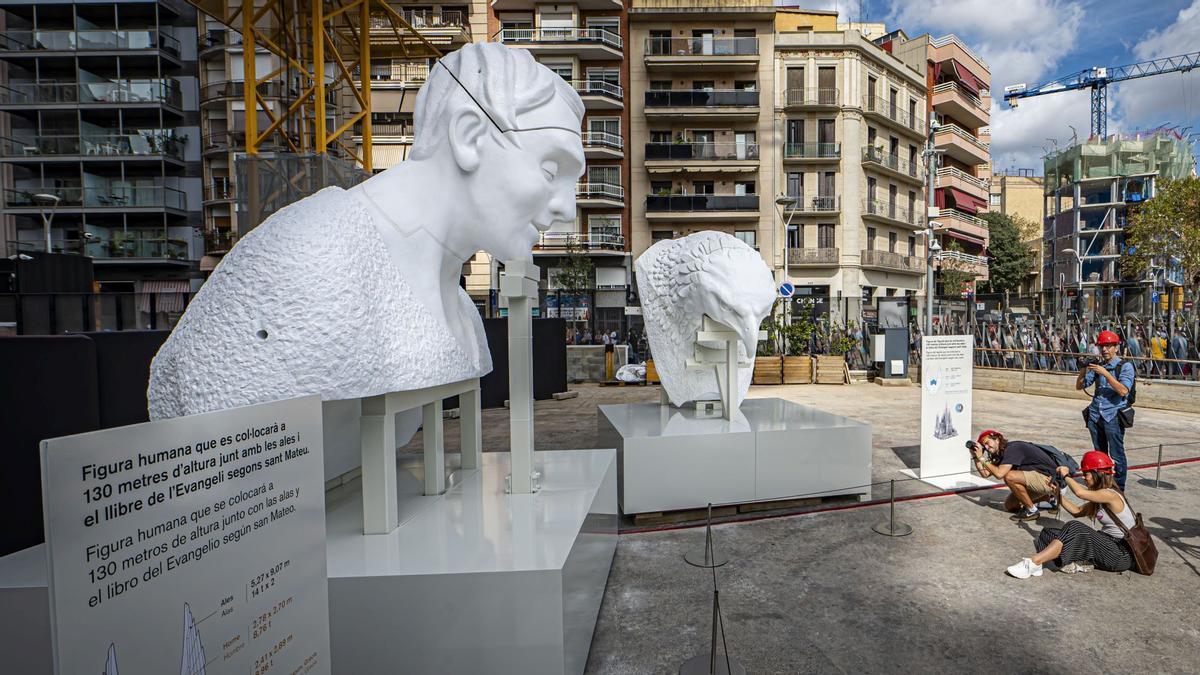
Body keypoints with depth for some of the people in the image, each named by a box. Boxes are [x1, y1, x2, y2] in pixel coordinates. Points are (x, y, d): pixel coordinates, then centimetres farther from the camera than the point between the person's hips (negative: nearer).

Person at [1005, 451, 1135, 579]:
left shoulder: (1110, 495, -16)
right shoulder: (1099, 497, 14)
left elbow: (1080, 492, -32)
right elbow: (1077, 511, 15)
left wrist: (1066, 475, -15)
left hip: (1122, 554, -8)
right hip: (1107, 545, 8)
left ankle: (1033, 564, -34)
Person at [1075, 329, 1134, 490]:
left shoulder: (1125, 366, -4)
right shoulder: (1097, 366, 12)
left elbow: (1123, 391, -17)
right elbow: (1079, 386, 11)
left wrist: (1105, 373, -23)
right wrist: (1083, 370, -5)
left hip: (1113, 416, -5)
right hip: (1095, 415, 5)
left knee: (1116, 455, -3)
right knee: (1099, 454, 15)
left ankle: (1119, 488, 6)